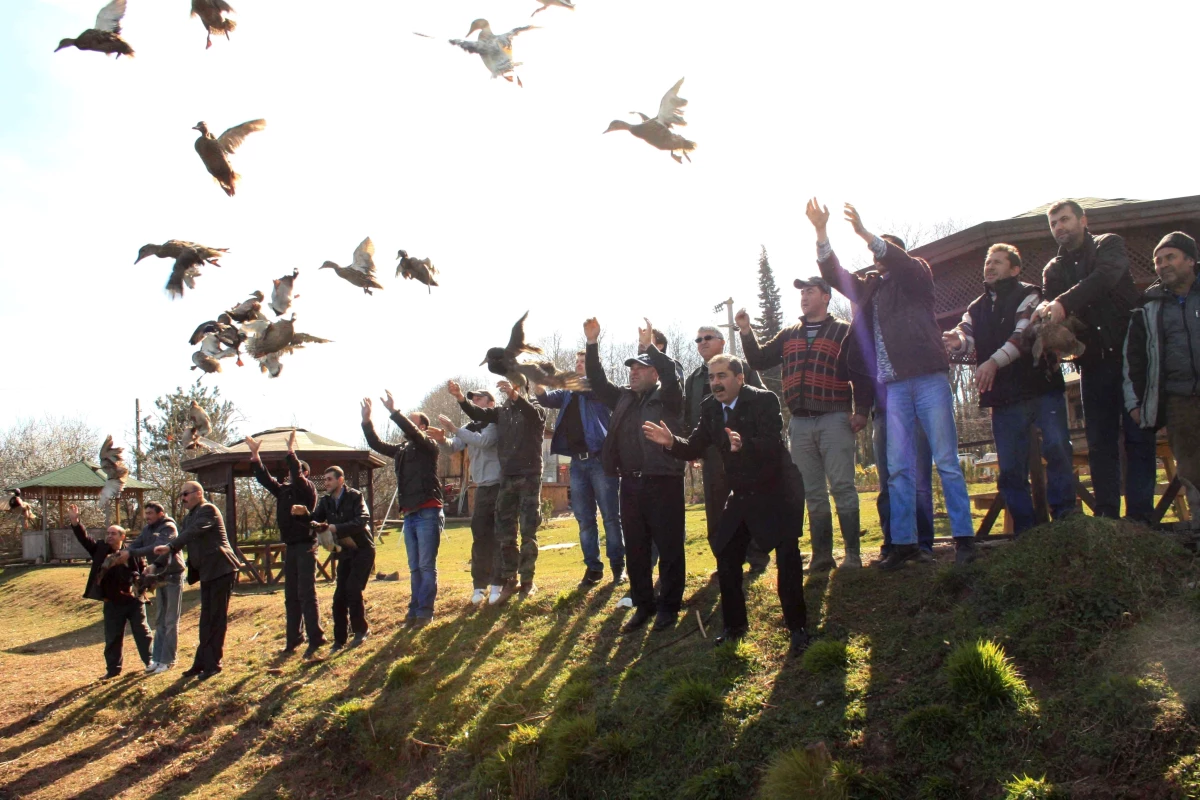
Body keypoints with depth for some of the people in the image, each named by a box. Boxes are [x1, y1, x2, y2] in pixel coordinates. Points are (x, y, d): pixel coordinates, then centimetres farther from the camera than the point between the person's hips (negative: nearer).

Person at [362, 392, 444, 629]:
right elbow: (376, 445, 18)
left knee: (426, 565, -6)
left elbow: (412, 433, -20)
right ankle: (415, 609, 14)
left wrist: (393, 412, -25)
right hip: (409, 515, 7)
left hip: (428, 513, -7)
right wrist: (367, 422, 6)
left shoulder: (428, 446, -2)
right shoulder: (401, 450, 18)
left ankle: (424, 611, -3)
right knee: (414, 567, 10)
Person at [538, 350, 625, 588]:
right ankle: (593, 567, 15)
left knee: (610, 516, 0)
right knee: (584, 518, 7)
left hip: (601, 459, -5)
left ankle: (618, 565, 10)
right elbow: (546, 399, 3)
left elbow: (585, 388, -18)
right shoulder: (568, 393, 17)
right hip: (577, 462, 5)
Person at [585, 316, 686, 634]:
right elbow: (598, 382, 13)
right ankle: (643, 605, 21)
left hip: (663, 482, -6)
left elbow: (671, 375, -18)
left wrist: (649, 346, -26)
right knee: (635, 549, 11)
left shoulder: (667, 397, 0)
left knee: (669, 548, 1)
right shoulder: (623, 398, 16)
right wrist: (592, 345, 2)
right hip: (631, 484, 6)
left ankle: (669, 606, 10)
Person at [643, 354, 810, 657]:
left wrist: (744, 445, -51)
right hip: (740, 495, 7)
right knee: (726, 559, 7)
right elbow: (695, 448, -1)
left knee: (788, 561, -5)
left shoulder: (764, 401, -18)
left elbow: (772, 444, -31)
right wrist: (671, 442, -20)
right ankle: (734, 625, 23)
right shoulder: (710, 408, 1)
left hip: (774, 493, -6)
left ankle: (798, 629, 10)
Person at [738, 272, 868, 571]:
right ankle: (822, 555, 12)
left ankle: (852, 553, -2)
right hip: (800, 423, 5)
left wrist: (861, 411, -8)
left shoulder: (843, 331, 4)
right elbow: (759, 360, 16)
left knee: (842, 487, -7)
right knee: (812, 493, 7)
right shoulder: (789, 335, 18)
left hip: (835, 420, -5)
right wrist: (746, 331, 3)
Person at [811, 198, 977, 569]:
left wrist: (865, 233, -21)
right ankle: (904, 541, 6)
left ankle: (964, 537, 1)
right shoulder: (869, 287, 20)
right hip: (894, 384, 4)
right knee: (898, 467, 2)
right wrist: (821, 232, 0)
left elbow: (901, 262, -12)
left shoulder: (917, 276, 10)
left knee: (947, 461, -3)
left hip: (929, 378, -4)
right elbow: (833, 273, 12)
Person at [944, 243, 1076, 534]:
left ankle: (1065, 518, -4)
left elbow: (1024, 333, -13)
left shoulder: (1028, 296, 4)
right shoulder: (977, 308, 20)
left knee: (1057, 450, -15)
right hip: (1004, 398, 4)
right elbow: (966, 337, 3)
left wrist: (995, 361, -27)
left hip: (1042, 389, -4)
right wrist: (957, 341, -22)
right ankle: (1025, 530, 10)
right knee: (1010, 467, 3)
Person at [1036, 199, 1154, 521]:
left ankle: (1139, 516, -3)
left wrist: (1063, 303, -35)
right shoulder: (1053, 269, 15)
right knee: (1100, 444, 2)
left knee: (1138, 437, -4)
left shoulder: (1109, 245, 4)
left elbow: (1105, 278, -19)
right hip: (1093, 362, 4)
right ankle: (1106, 517, 5)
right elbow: (1052, 314, 3)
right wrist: (1046, 313, -23)